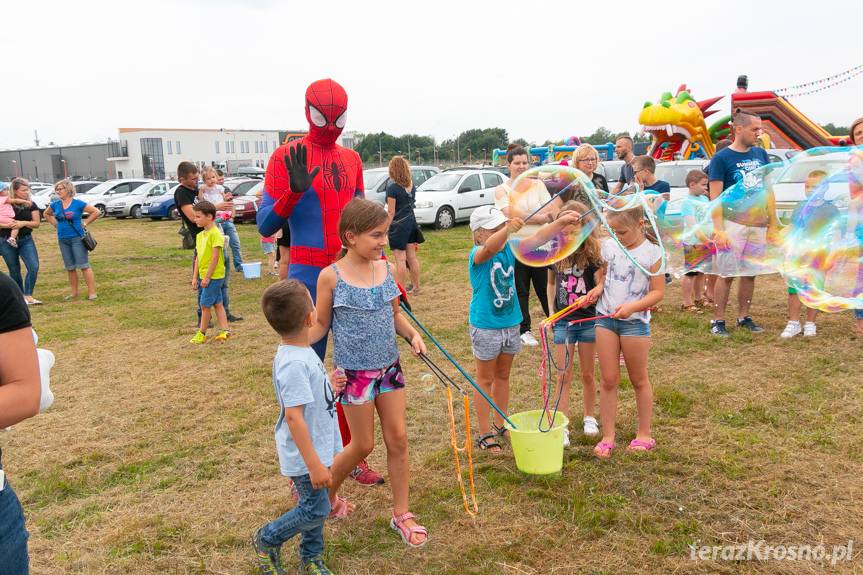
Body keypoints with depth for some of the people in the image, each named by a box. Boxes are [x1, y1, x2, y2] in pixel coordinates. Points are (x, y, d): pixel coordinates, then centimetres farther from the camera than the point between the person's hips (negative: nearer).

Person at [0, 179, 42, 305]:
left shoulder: (31, 205, 2)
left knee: (34, 267, -13)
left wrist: (24, 223, -19)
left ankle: (28, 296, -8)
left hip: (26, 240, 2)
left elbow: (36, 223, -2)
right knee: (14, 271, 8)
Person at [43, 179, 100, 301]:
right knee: (70, 268, 11)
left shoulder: (78, 203, -6)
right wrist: (55, 224, 12)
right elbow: (46, 214, 27)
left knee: (84, 266, -8)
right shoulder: (55, 205, 8)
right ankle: (74, 292, 21)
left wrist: (85, 223, -7)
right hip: (63, 239, 5)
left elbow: (96, 212, -6)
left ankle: (92, 293, -6)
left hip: (77, 238, -5)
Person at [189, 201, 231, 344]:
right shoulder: (200, 235, 11)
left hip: (214, 276, -8)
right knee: (217, 304, 10)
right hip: (204, 276, 8)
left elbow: (215, 257, -19)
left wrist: (207, 277, -18)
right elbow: (198, 257, 13)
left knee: (205, 304, -2)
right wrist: (195, 277, 10)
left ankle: (202, 334, 9)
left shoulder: (215, 234, -16)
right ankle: (224, 331, 14)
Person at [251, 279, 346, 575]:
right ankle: (267, 539, 25)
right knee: (316, 510, 3)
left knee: (316, 505, 20)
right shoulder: (294, 363, -29)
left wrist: (329, 388, 6)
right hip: (305, 454, -9)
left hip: (317, 447, 9)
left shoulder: (301, 351, 1)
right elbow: (293, 417, -30)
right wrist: (314, 465, -27)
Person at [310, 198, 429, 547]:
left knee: (398, 440, 8)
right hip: (354, 372, -4)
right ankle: (327, 490, 36)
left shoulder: (385, 268, 0)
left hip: (389, 367, 5)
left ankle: (401, 514, 24)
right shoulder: (331, 276, -13)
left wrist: (412, 335, -6)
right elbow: (321, 324, -4)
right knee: (363, 445, 7)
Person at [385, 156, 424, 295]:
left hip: (399, 226, -7)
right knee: (412, 257, 13)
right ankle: (416, 287, 21)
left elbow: (391, 212, -15)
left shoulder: (392, 188, -15)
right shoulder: (412, 186, 5)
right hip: (411, 222, 7)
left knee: (400, 259, -3)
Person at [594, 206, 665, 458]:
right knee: (608, 380, 6)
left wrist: (632, 307, -22)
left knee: (639, 380, 11)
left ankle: (644, 435, 27)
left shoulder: (651, 253, -9)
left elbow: (658, 292, -9)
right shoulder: (608, 246, 4)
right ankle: (607, 437, 15)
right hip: (605, 318, 4)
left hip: (635, 321, -3)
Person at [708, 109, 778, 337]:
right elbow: (715, 197, -8)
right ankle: (718, 320, 7)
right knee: (726, 274, -2)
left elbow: (768, 191, 14)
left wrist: (773, 224, 11)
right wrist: (718, 230, -15)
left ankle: (744, 317, 23)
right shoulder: (721, 158, -5)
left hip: (758, 225, 5)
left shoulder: (761, 154, 11)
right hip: (733, 224, -5)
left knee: (750, 273, 11)